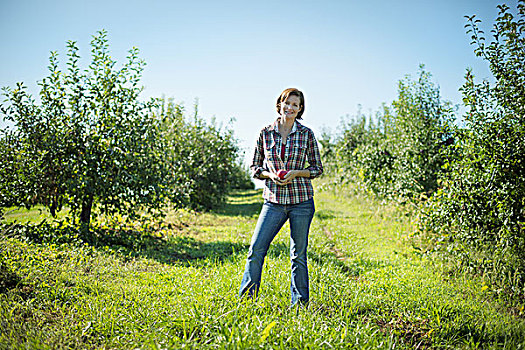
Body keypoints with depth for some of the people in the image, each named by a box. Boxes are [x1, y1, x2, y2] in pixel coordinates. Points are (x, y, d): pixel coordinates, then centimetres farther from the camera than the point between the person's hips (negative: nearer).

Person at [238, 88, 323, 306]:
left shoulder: (306, 134, 2)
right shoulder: (265, 133, 4)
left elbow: (317, 168, 7)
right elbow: (254, 167, 10)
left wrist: (295, 173, -11)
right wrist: (269, 174, -10)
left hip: (301, 200, -1)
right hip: (274, 201, 1)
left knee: (298, 254, 6)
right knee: (256, 249, -5)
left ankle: (300, 303, 20)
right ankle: (245, 299, 10)